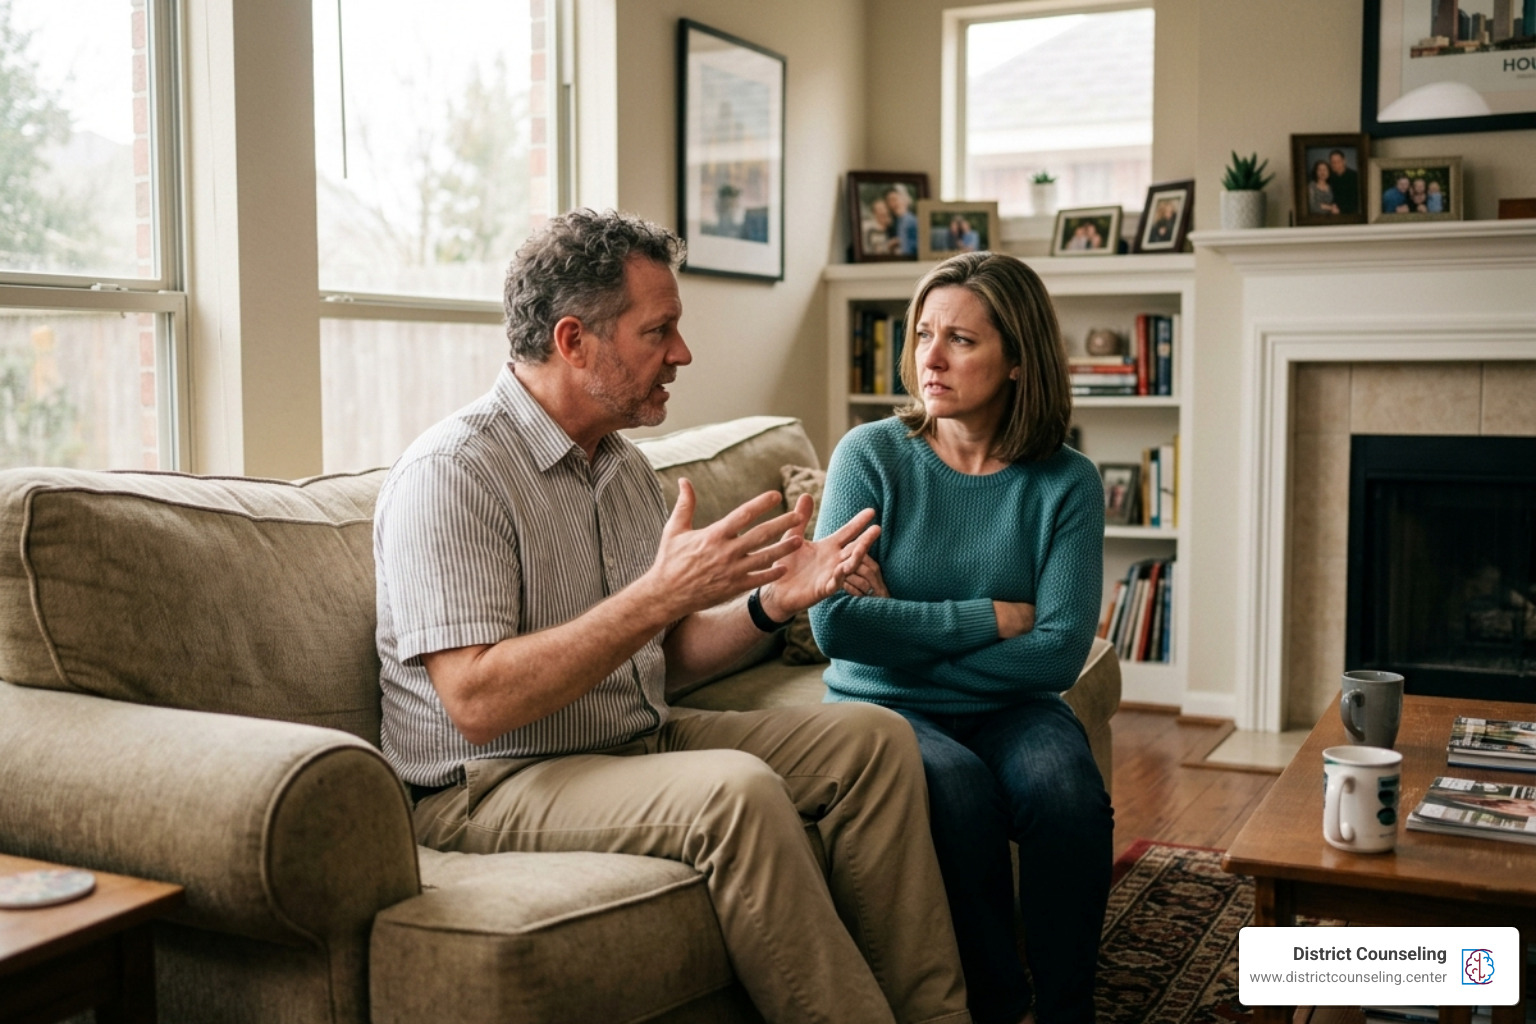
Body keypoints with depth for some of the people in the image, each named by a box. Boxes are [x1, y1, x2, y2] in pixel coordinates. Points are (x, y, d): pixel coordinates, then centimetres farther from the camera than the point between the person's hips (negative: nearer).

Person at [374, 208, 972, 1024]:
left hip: (638, 744, 9)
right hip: (491, 787, -9)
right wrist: (662, 591, -29)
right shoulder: (453, 472, -18)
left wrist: (770, 602, -4)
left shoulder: (623, 464, 10)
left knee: (874, 740, -3)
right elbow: (477, 702, -27)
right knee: (738, 792, -33)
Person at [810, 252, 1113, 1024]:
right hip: (882, 706, -1)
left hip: (1007, 708, 2)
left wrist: (906, 631, -12)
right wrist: (993, 618, -14)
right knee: (958, 788, -31)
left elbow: (1059, 654, -10)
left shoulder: (1066, 483, -3)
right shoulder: (871, 456, -6)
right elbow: (835, 625, -16)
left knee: (1067, 792, -29)